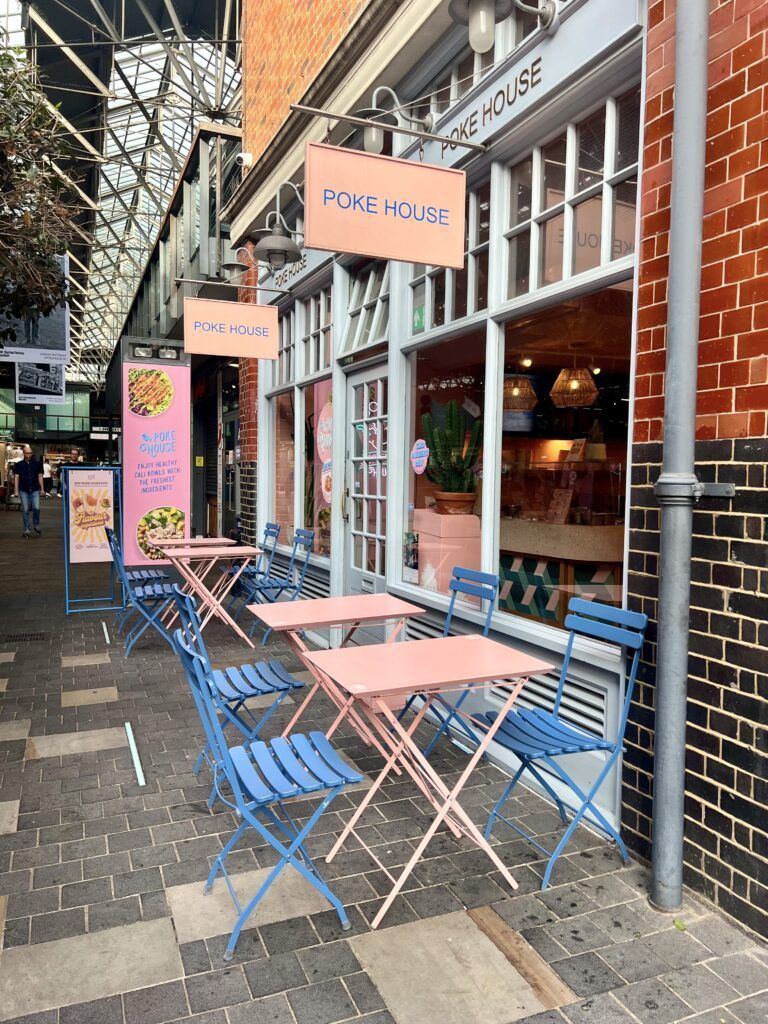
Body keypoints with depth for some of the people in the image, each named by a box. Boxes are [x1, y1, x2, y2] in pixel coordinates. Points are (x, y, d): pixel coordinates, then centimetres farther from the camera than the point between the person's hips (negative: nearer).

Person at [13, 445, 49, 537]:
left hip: (35, 490, 0)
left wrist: (42, 488, 4)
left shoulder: (37, 463, 3)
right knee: (25, 510, 1)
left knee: (36, 508, -11)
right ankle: (27, 530, 8)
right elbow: (16, 478, 2)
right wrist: (16, 490, -4)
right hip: (24, 491, 0)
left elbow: (40, 476, 8)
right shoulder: (19, 464, 2)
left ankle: (36, 525, 12)